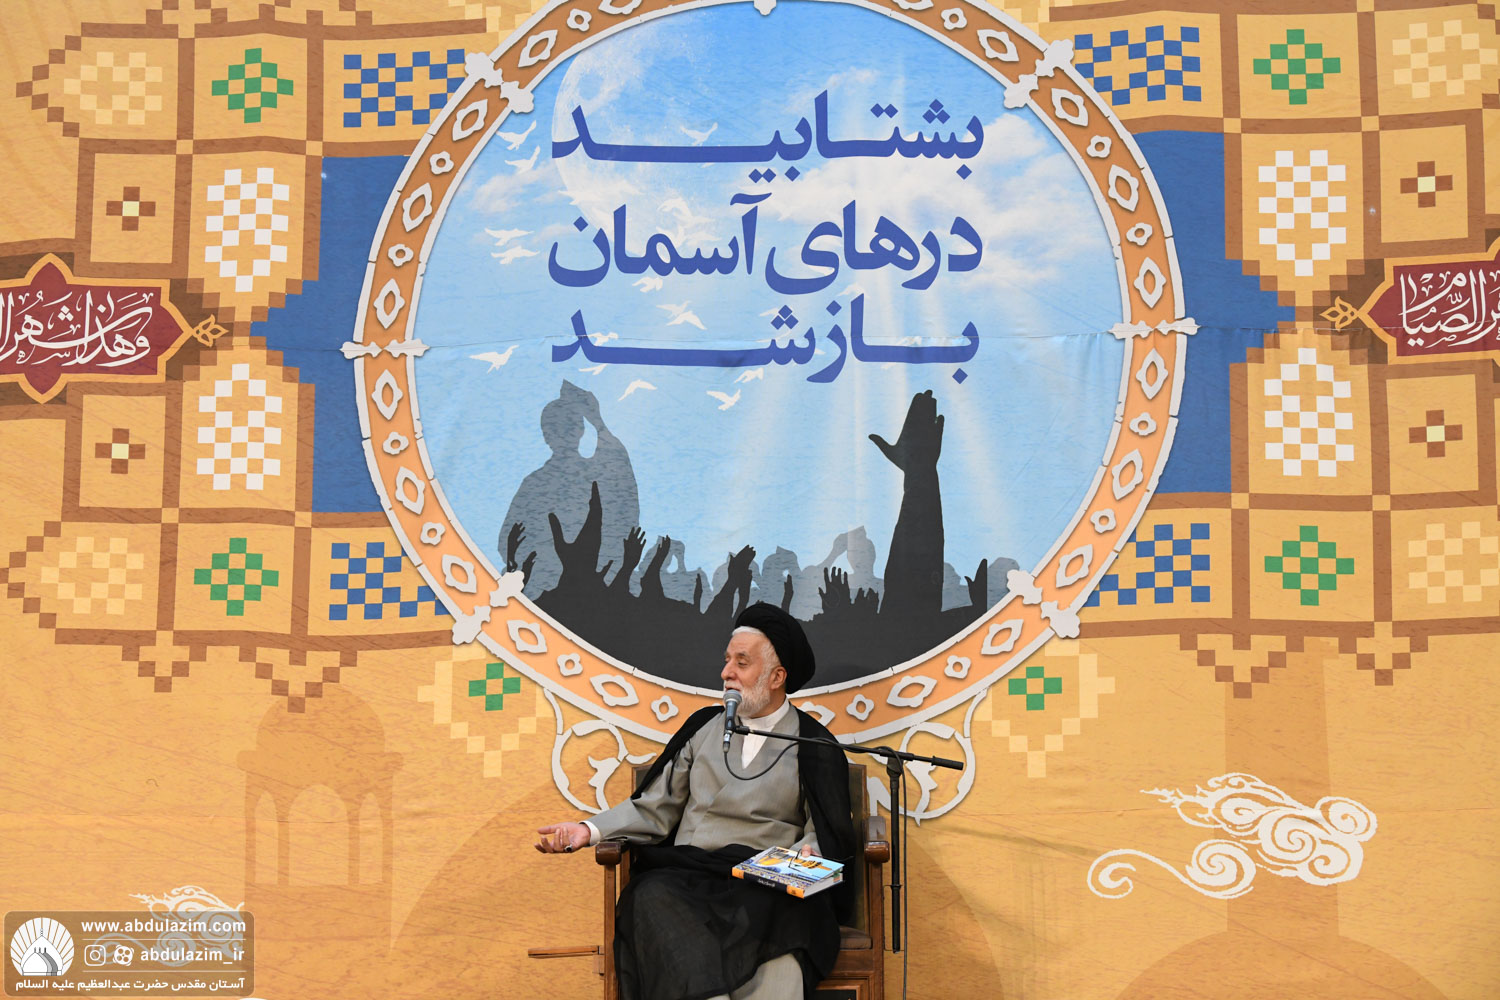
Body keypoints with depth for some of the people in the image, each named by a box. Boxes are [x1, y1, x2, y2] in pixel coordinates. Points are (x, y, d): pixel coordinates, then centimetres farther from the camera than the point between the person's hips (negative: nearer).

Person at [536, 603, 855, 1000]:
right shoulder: (704, 727, 20)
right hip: (686, 875, 3)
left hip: (765, 883, -3)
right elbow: (656, 808, 18)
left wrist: (805, 853, -16)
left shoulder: (814, 748, 11)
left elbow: (826, 833, 8)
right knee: (652, 899, -33)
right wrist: (591, 830, 3)